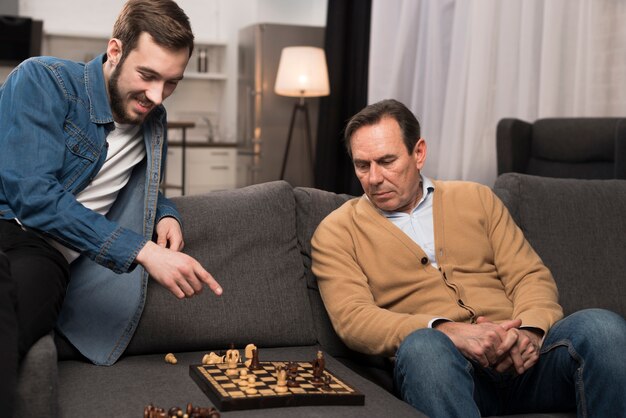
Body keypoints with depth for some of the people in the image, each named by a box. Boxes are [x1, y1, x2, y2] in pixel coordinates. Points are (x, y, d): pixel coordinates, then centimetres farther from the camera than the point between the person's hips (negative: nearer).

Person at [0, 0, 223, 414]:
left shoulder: (152, 120, 19)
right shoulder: (44, 81, 0)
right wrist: (142, 250, -17)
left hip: (46, 252, 4)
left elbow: (147, 187, 39)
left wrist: (166, 215, 13)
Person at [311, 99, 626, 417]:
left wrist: (529, 330, -11)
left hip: (521, 356, 4)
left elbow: (531, 276, 13)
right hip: (437, 365, -3)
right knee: (423, 346, -39)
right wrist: (449, 331, -20)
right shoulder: (336, 232, 10)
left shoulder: (476, 198, 20)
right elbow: (352, 319, -5)